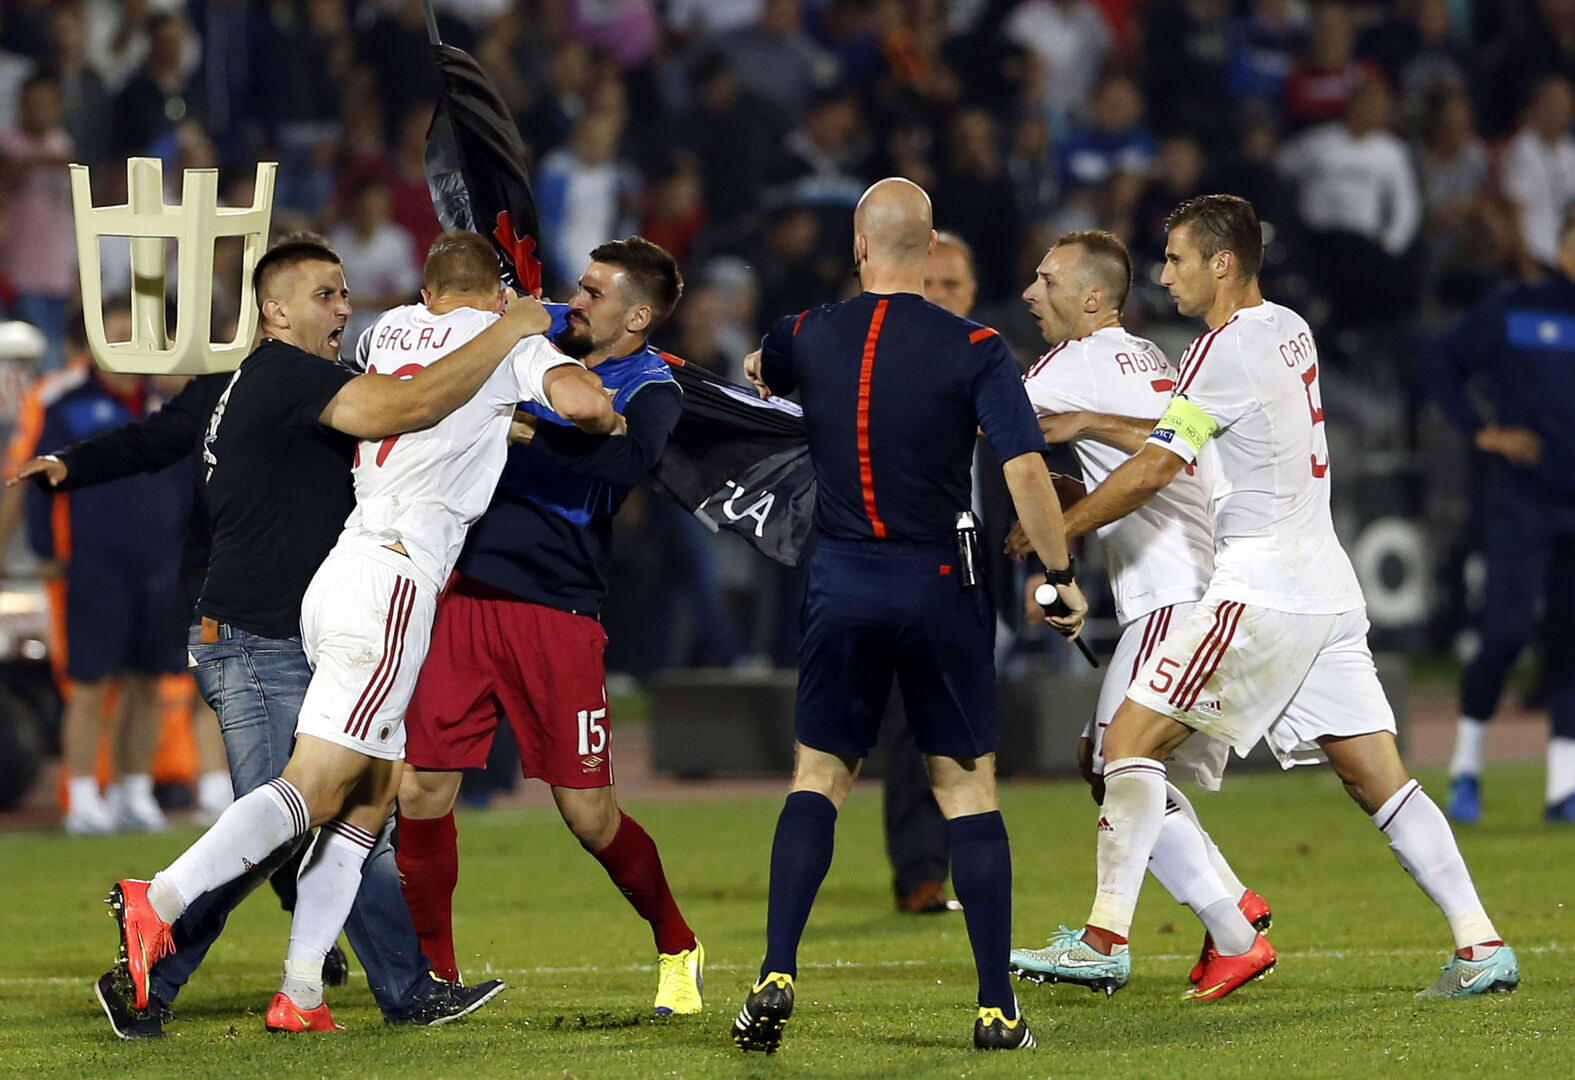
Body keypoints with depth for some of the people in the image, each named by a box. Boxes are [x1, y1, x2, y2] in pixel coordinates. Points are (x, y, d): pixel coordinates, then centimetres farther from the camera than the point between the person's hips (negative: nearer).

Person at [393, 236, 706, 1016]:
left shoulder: (650, 391, -5)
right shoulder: (543, 333, 10)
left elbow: (625, 457, -27)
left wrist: (522, 428, -30)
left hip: (559, 614, -4)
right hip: (466, 593, 4)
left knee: (588, 814, -1)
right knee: (422, 787, -3)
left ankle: (677, 949, 23)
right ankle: (434, 973, 11)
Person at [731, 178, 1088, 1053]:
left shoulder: (809, 339, 2)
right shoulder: (974, 351, -7)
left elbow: (757, 371, 27)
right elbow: (1026, 471, -16)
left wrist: (761, 366, 50)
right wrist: (1062, 576, -5)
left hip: (844, 585, 2)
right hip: (941, 586, -1)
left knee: (818, 777, 10)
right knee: (969, 787, 6)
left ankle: (777, 975, -5)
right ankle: (998, 1008, 5)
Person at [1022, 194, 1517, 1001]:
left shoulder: (1227, 347, -11)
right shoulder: (1290, 330, 15)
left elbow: (1152, 471, -13)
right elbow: (1186, 433, 25)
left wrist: (1053, 532, -3)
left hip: (1261, 592, -9)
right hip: (1328, 588, 9)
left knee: (1132, 739, -4)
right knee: (1379, 778, 5)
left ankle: (1107, 936, -7)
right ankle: (1481, 946, -2)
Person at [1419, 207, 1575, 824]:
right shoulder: (1512, 312, 1)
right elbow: (1436, 362, 5)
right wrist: (1480, 430, -6)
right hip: (1521, 500, -3)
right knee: (1509, 627, -12)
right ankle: (1466, 766, 4)